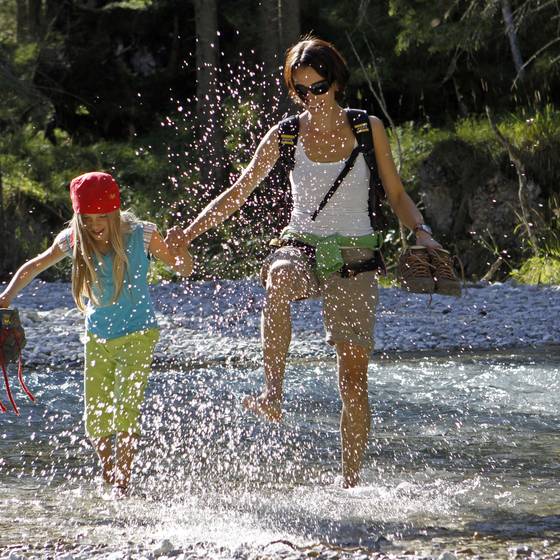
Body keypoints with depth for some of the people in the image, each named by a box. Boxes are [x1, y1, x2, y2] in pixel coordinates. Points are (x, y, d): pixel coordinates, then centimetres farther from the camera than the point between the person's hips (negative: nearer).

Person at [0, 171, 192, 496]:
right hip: (98, 338, 4)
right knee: (96, 421, 7)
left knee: (125, 415, -16)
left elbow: (185, 270, -8)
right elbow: (34, 267, 7)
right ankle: (110, 486, 25)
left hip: (137, 335, -4)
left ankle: (122, 488, -9)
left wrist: (179, 249, -30)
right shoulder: (72, 240, -8)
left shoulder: (140, 234, -15)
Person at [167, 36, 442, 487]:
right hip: (302, 249, 0)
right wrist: (190, 233, -1)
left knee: (354, 377, -4)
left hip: (354, 259, 0)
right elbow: (239, 192, 8)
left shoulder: (368, 129, 4)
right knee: (279, 279, -40)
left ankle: (351, 484, 2)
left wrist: (422, 232, -8)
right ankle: (273, 393, -44)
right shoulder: (285, 137, 4)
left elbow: (396, 194, 10)